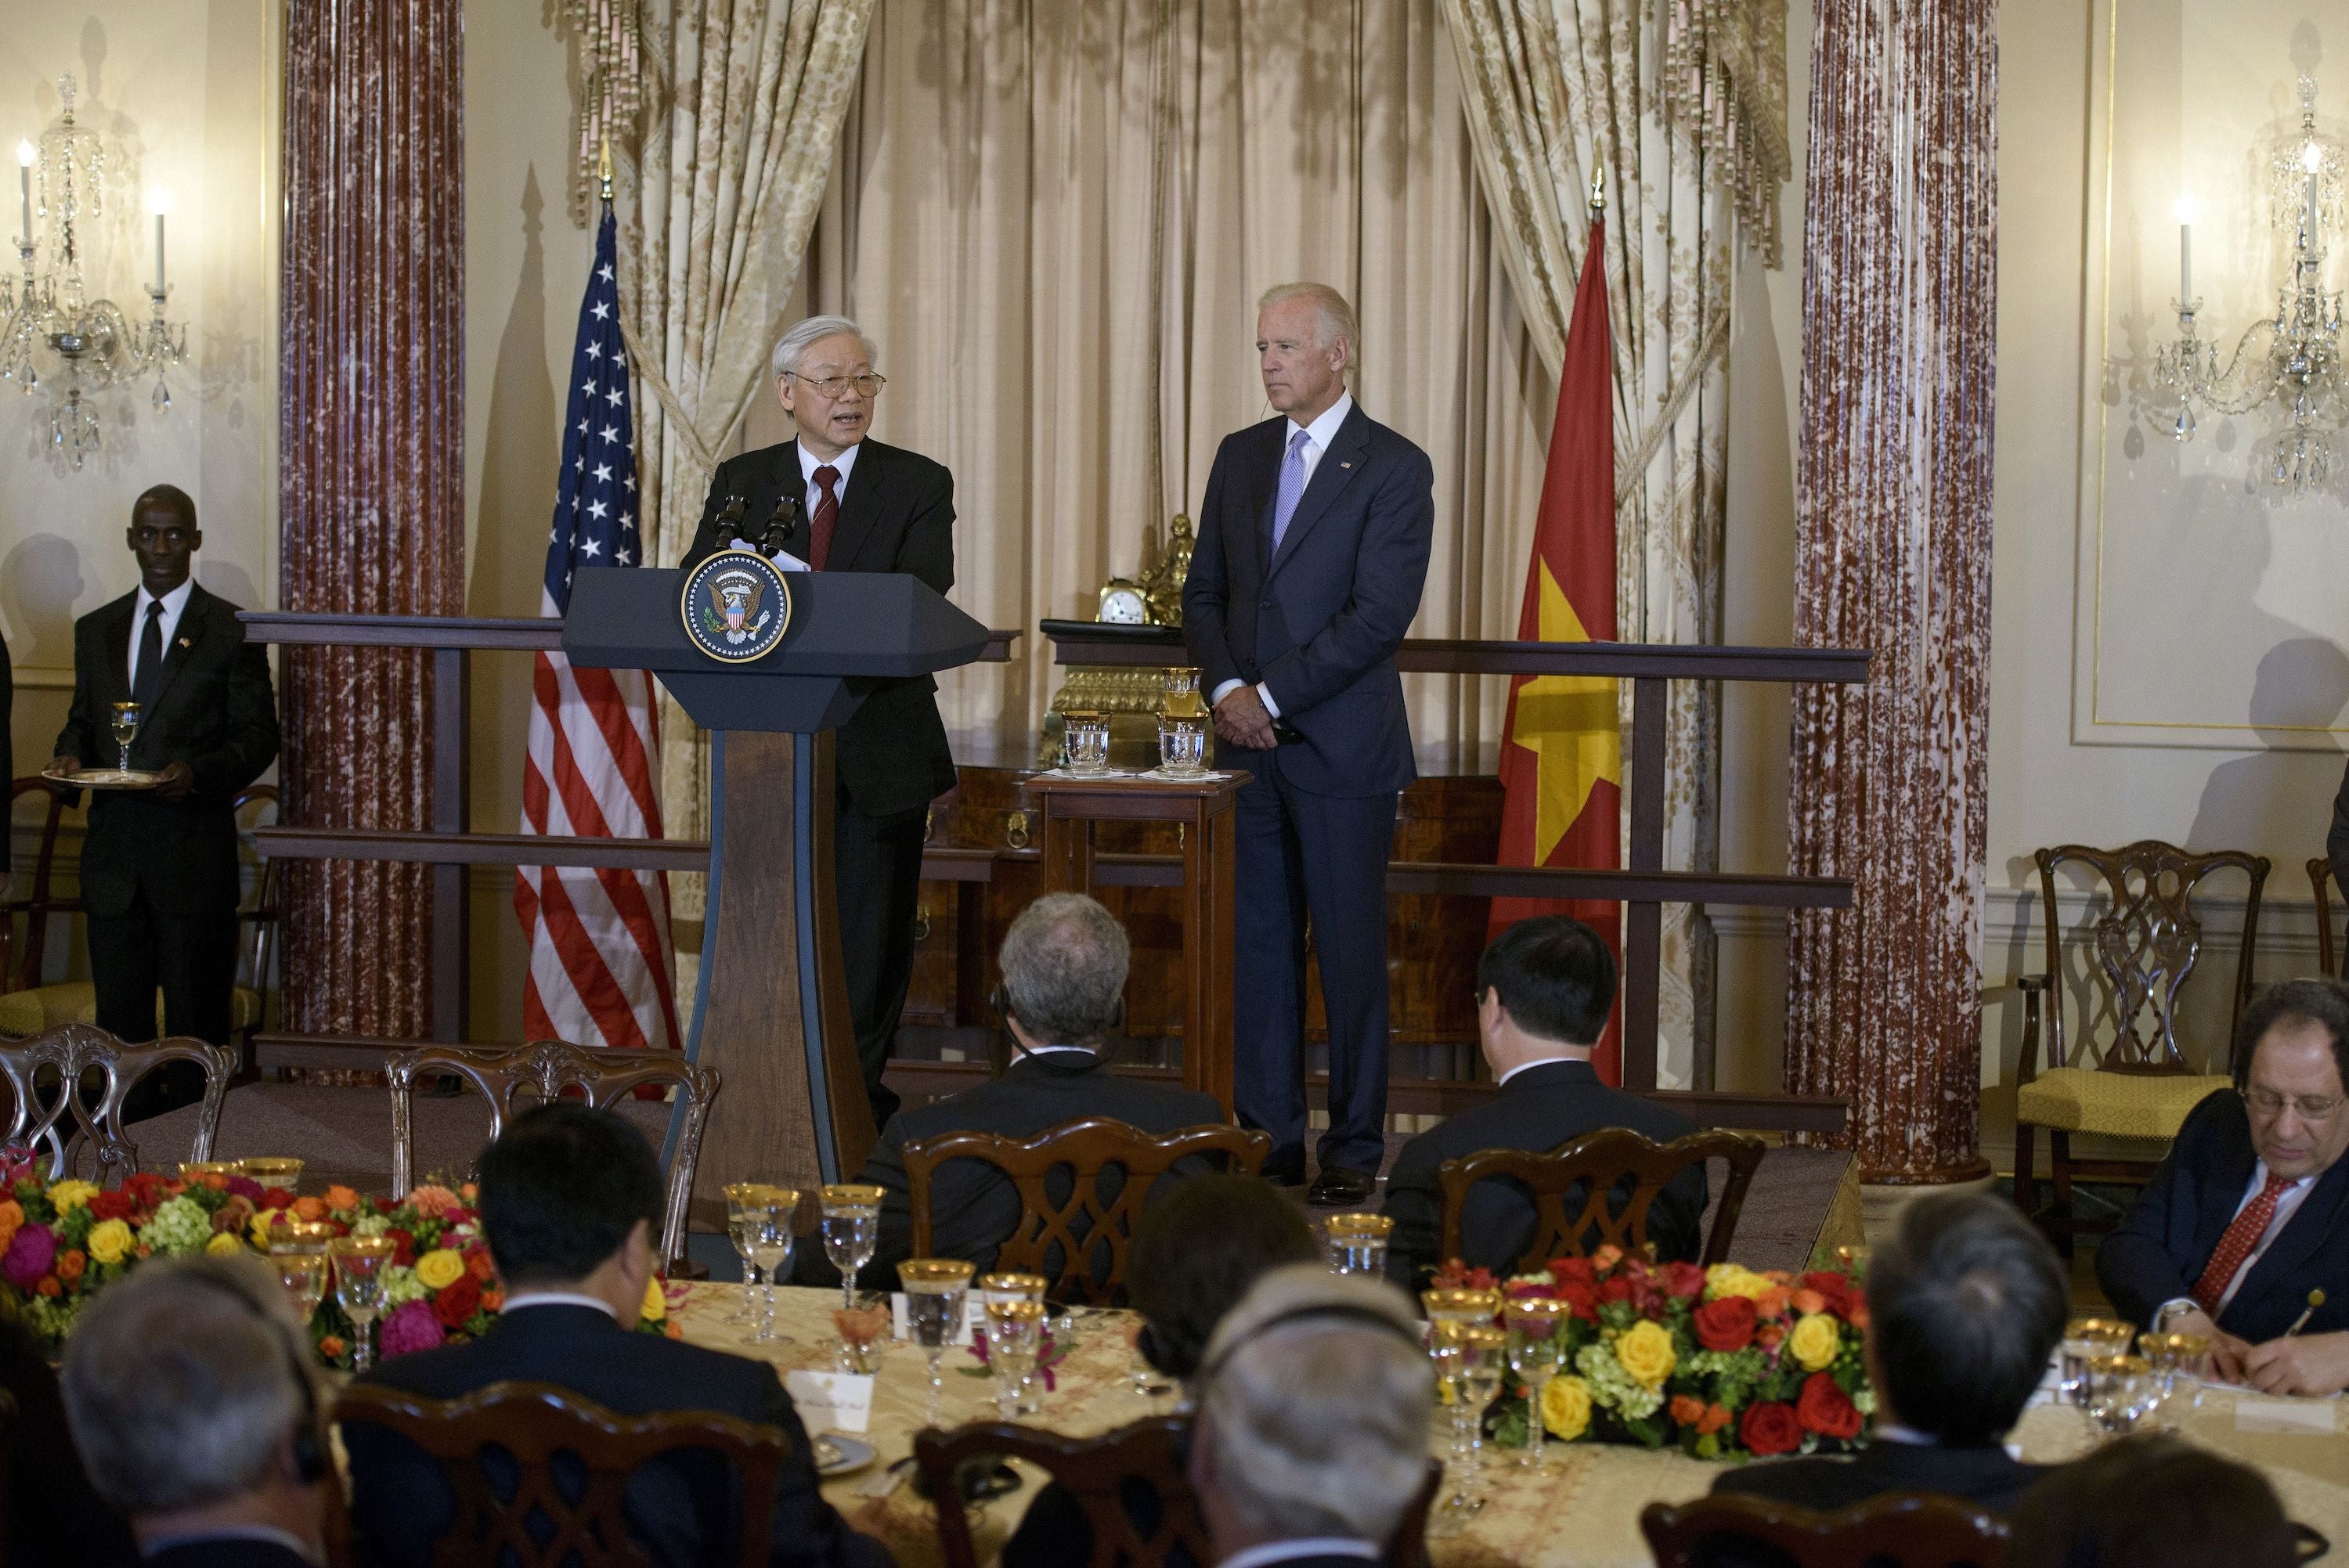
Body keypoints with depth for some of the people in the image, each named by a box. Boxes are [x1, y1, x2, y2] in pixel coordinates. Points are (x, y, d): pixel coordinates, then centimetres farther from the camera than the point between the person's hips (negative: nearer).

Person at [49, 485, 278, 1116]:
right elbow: (81, 720, 20)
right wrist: (71, 754, -3)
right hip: (113, 849, 4)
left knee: (196, 1020, 0)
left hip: (195, 851, -4)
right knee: (119, 1017, 7)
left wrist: (198, 772, -18)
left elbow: (257, 734, -1)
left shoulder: (232, 630, 0)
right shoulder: (96, 630, 14)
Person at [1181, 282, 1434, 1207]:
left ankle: (1354, 1152, 7)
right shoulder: (1240, 456, 13)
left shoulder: (1393, 469, -5)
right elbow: (1204, 591, 13)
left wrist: (1273, 696, -14)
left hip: (1343, 748, -5)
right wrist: (1225, 689, -5)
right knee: (1259, 946, 7)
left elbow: (1380, 613, -13)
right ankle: (1269, 1139, 14)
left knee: (1350, 951, 0)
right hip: (1250, 746, 5)